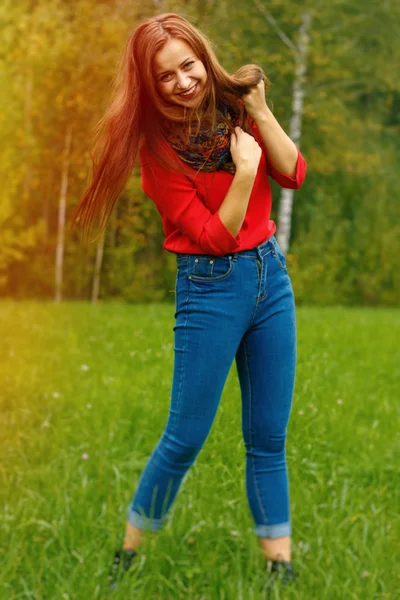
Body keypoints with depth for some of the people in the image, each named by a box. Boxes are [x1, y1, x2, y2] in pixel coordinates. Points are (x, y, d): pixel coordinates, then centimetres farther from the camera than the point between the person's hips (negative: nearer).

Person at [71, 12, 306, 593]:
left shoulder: (234, 106, 1)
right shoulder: (158, 148, -13)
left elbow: (294, 174, -4)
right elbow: (216, 236, -16)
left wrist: (259, 109, -12)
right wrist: (243, 171, -25)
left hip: (271, 273, 5)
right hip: (210, 287, -5)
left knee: (269, 438, 9)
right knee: (186, 437, 0)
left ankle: (280, 560, 17)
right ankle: (131, 546, 18)